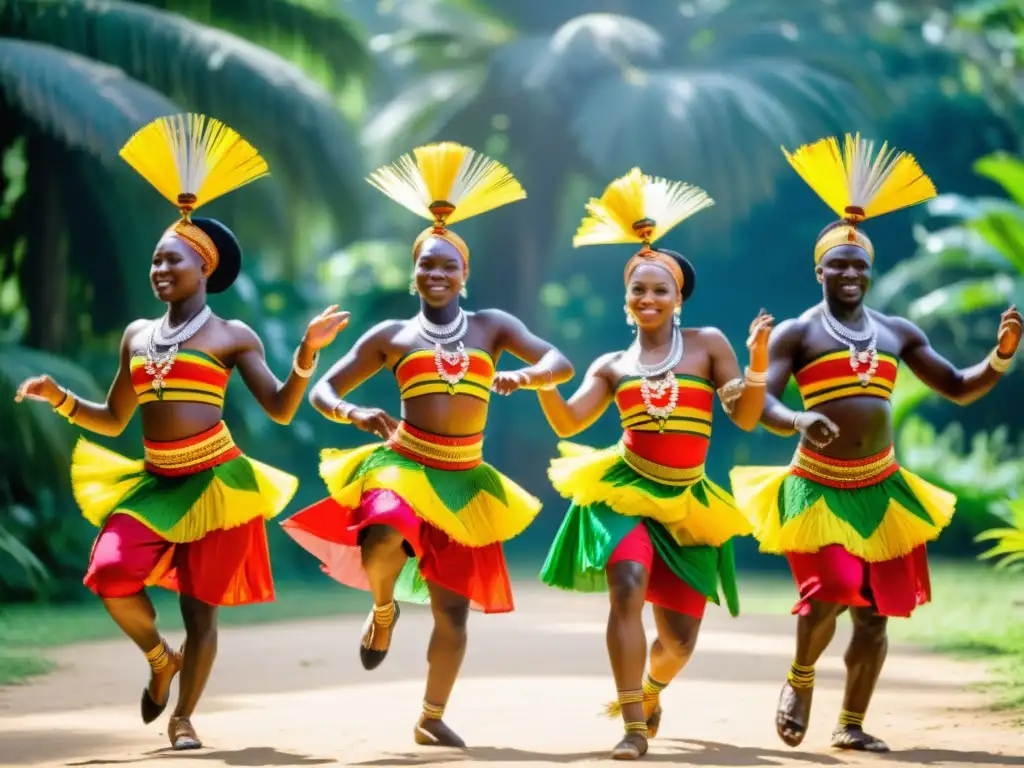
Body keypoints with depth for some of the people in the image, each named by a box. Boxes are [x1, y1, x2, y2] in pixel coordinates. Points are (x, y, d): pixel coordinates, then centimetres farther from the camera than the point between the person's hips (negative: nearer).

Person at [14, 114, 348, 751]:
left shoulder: (232, 335, 1)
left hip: (215, 483, -4)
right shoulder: (137, 335, 13)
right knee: (112, 578, -18)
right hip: (153, 483, 4)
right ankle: (159, 658, 12)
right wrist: (60, 399, 5)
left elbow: (281, 409, -3)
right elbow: (113, 420, 19)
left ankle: (184, 719, 15)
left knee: (201, 607, -1)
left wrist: (308, 353, -17)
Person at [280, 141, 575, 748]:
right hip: (402, 465, -2)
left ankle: (432, 719, 22)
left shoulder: (492, 326, 7)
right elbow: (322, 391, 8)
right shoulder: (391, 336, 6)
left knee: (454, 610, 4)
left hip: (465, 482, 2)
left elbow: (562, 364, -4)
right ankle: (384, 612, 0)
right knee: (382, 543, -35)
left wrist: (523, 377, -26)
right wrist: (357, 414, -15)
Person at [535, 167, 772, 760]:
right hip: (624, 491, -1)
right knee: (628, 588, -29)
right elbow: (568, 422, -2)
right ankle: (634, 728, -23)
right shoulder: (612, 366, 8)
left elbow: (746, 417, -3)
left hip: (686, 505, 1)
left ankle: (650, 689, 41)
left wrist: (758, 361, -18)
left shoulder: (707, 344, 3)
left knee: (679, 639, 2)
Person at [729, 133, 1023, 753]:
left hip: (882, 491, 4)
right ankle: (801, 678, 13)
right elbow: (760, 404, -10)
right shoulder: (796, 333, -1)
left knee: (875, 612, 4)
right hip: (819, 489, -4)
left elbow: (959, 388, 11)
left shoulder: (897, 332, 10)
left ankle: (852, 725, 17)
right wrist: (799, 421, -31)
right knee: (829, 595, -18)